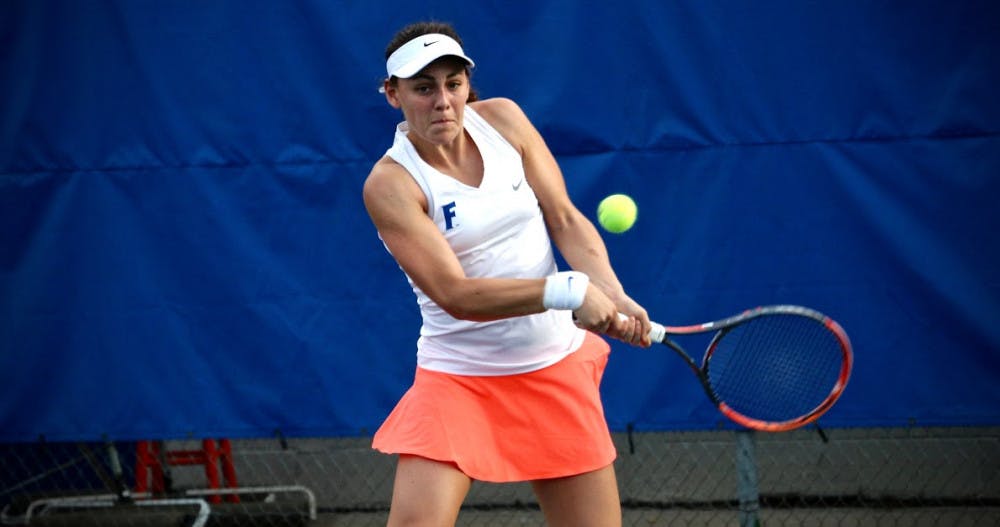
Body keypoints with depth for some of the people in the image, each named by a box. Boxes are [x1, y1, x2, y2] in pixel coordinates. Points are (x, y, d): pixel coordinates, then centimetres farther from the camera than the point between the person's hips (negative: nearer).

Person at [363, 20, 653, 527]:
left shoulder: (503, 119, -1)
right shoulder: (391, 183, -15)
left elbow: (566, 220, 1)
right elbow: (455, 293, -22)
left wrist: (612, 294, -17)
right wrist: (566, 290, -32)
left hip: (557, 367, 4)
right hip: (459, 376, -4)